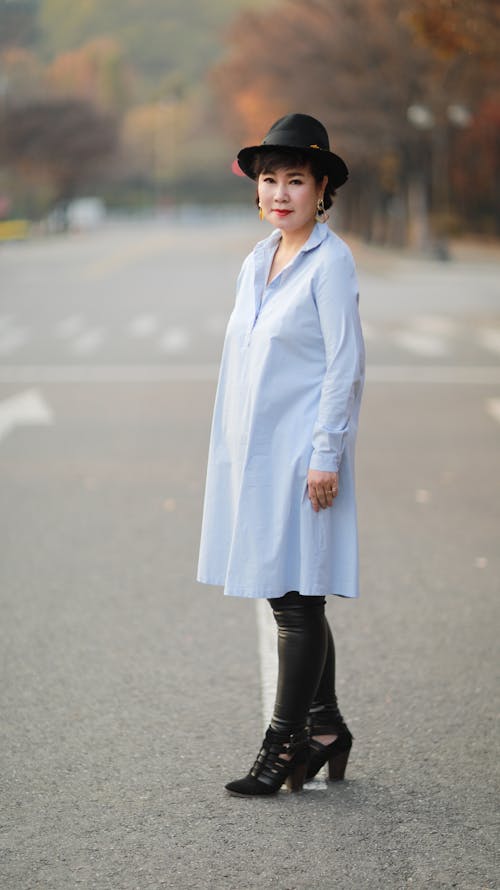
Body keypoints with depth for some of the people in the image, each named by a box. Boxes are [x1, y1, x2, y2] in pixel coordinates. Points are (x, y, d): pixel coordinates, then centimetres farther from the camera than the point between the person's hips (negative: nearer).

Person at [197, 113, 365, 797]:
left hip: (303, 451, -8)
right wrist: (229, 451, 17)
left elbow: (345, 365, -12)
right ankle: (325, 727, 23)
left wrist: (326, 456, -15)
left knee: (297, 598, -4)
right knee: (288, 596, 12)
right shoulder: (256, 263, 14)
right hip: (254, 452, 8)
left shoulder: (330, 262, -8)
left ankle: (284, 743, 2)